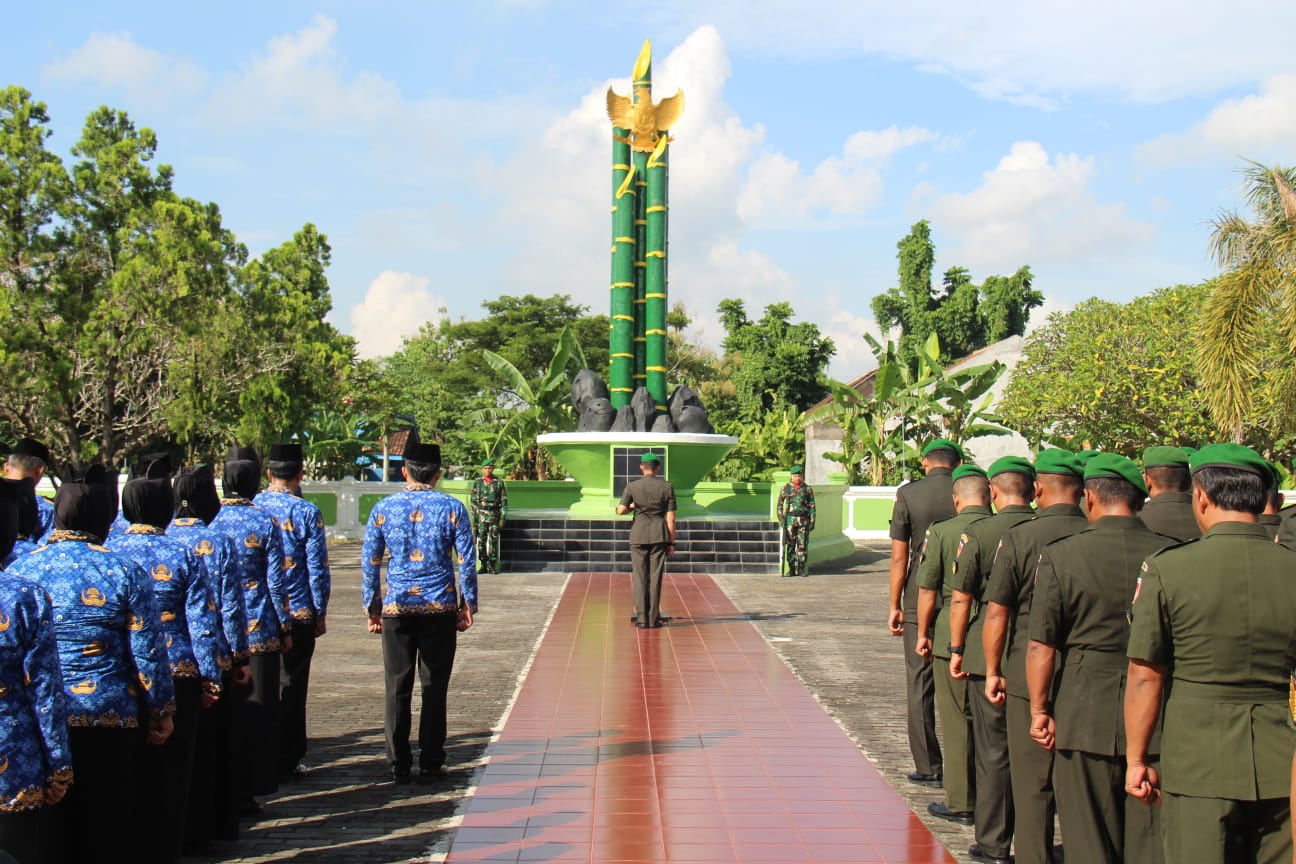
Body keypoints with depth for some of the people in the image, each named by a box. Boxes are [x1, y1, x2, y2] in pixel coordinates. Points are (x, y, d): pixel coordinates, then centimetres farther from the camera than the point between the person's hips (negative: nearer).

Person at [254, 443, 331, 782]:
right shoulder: (307, 512, -9)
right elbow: (318, 567, -8)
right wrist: (321, 612, 1)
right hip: (297, 613, -3)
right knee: (291, 687, 6)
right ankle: (287, 762, 11)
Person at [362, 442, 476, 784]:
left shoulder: (383, 508, 2)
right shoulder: (452, 508, -1)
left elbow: (370, 562, 4)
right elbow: (467, 561, -1)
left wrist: (372, 607, 12)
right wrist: (468, 605, 7)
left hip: (396, 610, 1)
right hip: (440, 609, -1)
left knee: (397, 689, 8)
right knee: (434, 689, 6)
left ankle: (399, 765, 11)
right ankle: (430, 765, 9)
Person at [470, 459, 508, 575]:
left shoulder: (499, 482, 3)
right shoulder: (477, 482, 7)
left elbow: (504, 501, 3)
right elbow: (473, 500, 9)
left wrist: (503, 517, -3)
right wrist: (474, 517, 2)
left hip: (494, 515, -1)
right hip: (481, 516, 1)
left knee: (494, 541, 0)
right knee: (481, 540, 0)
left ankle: (492, 565, 5)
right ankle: (483, 565, 7)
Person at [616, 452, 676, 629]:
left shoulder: (632, 486, -3)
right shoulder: (667, 486, -1)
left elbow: (620, 510, -9)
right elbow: (671, 517, -2)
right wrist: (671, 542, 4)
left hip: (638, 534, 0)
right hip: (659, 534, 0)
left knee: (639, 576, 6)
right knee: (655, 576, 5)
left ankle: (642, 617, 4)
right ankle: (653, 618, 6)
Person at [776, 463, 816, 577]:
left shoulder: (808, 489, 5)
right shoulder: (785, 488, 4)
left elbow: (812, 506, 6)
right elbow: (780, 505, 7)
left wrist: (812, 521, 0)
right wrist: (781, 519, -2)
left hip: (804, 520, 0)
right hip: (790, 520, 0)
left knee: (802, 544, -1)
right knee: (790, 545, 1)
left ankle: (801, 569, 5)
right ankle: (791, 569, 5)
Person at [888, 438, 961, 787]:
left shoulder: (908, 494, -5)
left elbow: (899, 557, -6)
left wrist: (895, 605, 2)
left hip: (920, 603, -2)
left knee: (920, 686, 6)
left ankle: (928, 767, 8)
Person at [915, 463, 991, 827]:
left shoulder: (940, 532, -10)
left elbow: (927, 592, -7)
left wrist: (923, 634, 6)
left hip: (953, 636, -3)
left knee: (957, 720, 6)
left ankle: (961, 802, 11)